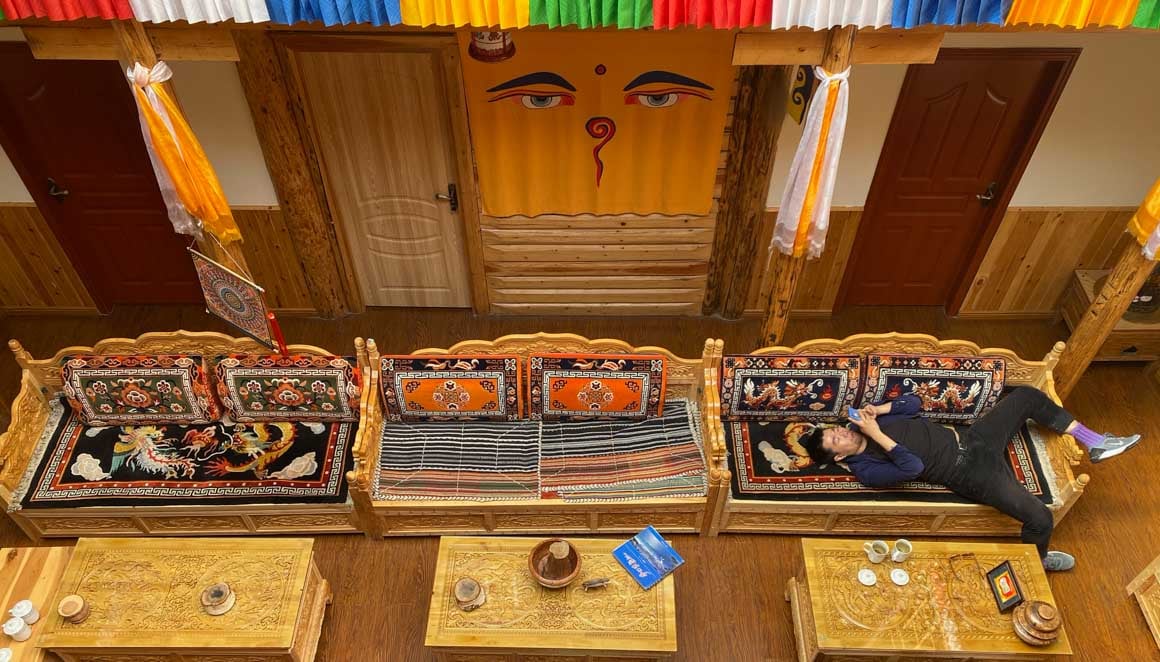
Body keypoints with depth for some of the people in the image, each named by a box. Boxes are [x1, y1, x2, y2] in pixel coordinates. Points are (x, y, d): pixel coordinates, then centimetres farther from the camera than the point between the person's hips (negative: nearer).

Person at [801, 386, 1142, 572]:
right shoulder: (866, 470, -18)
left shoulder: (862, 425, 2)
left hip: (968, 440, 8)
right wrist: (877, 434, -31)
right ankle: (1037, 560, 15)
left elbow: (913, 402, 6)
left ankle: (1094, 444, 23)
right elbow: (912, 467, -31)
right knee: (1040, 518, -22)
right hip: (968, 474, -7)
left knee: (1026, 396, 7)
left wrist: (878, 411, -11)